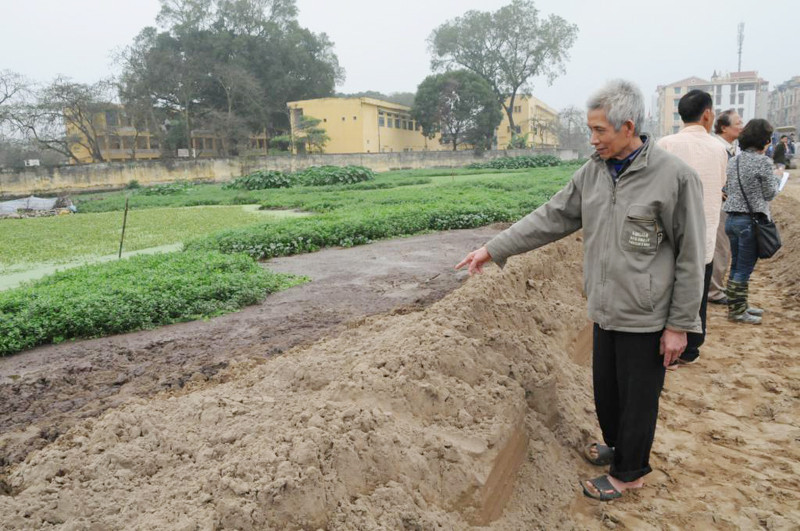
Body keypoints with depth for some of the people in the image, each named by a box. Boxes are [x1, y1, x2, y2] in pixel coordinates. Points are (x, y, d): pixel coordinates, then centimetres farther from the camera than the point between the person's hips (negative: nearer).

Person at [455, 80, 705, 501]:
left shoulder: (674, 176, -15)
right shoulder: (593, 172, 2)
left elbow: (690, 257, -12)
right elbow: (550, 218, 4)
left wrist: (679, 325, -10)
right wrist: (492, 249, 1)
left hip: (646, 318, -6)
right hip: (606, 310, 6)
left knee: (637, 398, 11)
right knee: (605, 389, 20)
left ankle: (628, 472, 33)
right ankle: (617, 446, 47)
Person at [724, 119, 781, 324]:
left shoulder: (733, 161, 8)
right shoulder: (763, 161, -13)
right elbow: (769, 194, -7)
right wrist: (776, 179, 12)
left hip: (732, 218, 7)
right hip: (750, 220, -7)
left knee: (736, 266, 15)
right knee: (744, 269, 1)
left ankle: (738, 306, 26)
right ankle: (736, 311, 9)